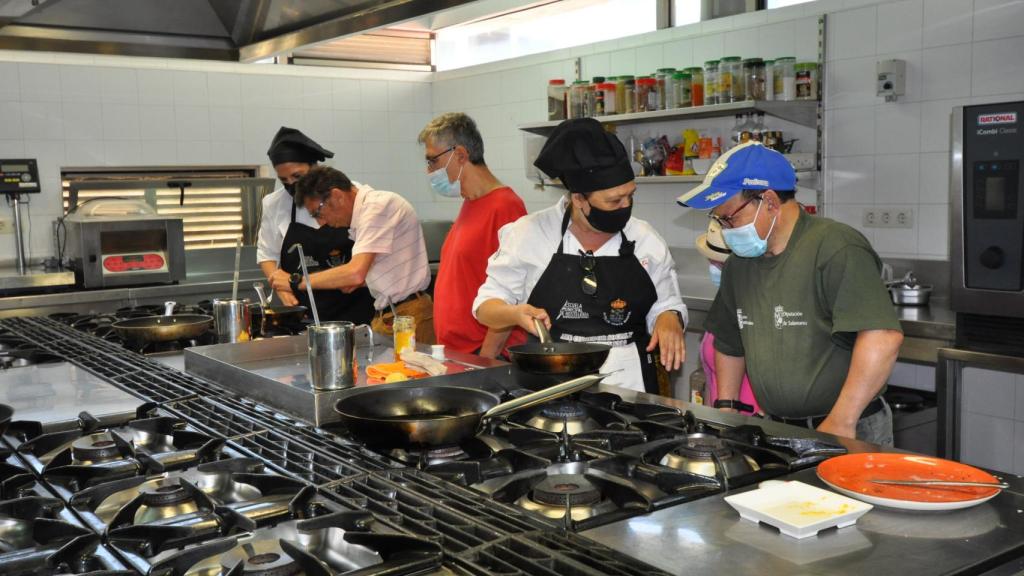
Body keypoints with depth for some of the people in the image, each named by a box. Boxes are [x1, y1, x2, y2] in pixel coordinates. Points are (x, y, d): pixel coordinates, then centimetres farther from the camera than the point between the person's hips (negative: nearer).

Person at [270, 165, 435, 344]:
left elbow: (355, 273, -23)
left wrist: (296, 281, -15)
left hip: (408, 316, -9)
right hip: (386, 316, 9)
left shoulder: (377, 206, -14)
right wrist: (361, 280, 4)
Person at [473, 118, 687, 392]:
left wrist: (668, 320, -8)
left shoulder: (646, 239, 5)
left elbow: (666, 306, 15)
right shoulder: (530, 234, -3)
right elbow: (488, 305, 3)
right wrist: (516, 314, -18)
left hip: (629, 385, 2)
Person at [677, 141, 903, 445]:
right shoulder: (739, 262, 11)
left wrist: (841, 423, -25)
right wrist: (725, 408, 15)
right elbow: (729, 344, 23)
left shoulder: (837, 248, -15)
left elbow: (883, 337, -25)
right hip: (776, 430, 6)